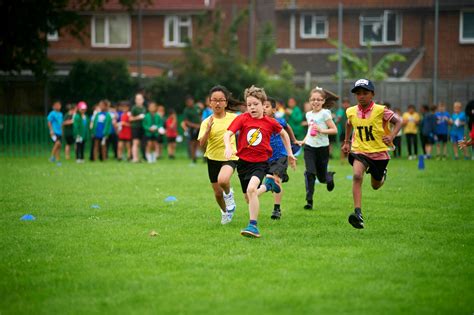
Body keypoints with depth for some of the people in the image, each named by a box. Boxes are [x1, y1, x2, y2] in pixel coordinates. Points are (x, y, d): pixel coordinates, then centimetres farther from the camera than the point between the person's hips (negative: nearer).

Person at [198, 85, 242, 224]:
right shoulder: (206, 122, -7)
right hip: (213, 158, 2)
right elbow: (202, 145, -16)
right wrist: (208, 129, -27)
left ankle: (229, 194, 1)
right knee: (218, 193, 10)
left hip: (229, 157, -2)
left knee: (222, 180, -33)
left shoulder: (233, 118, -5)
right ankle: (225, 212, 40)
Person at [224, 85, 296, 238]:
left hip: (260, 162, -3)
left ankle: (253, 226, -24)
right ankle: (268, 185, 46)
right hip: (243, 161, 3)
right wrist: (228, 147, -39)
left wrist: (289, 153, 17)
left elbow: (283, 134, 15)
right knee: (249, 199, 15)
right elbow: (227, 134, -18)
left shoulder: (270, 122, -5)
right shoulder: (242, 118, -7)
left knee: (251, 189, -30)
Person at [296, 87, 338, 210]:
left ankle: (330, 176, 43)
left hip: (322, 147, -3)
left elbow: (334, 130, -10)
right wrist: (303, 141, 10)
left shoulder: (325, 113, -7)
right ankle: (309, 201, -11)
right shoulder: (309, 114, 10)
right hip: (309, 147, 3)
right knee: (309, 173, -14)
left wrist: (321, 130, -22)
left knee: (322, 178, 5)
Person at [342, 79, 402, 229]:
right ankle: (358, 214, -33)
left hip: (379, 152, -1)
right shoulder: (352, 112, -2)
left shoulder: (380, 111, -14)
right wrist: (347, 141, 20)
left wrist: (391, 136, -20)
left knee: (375, 185, 16)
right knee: (357, 176, -28)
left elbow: (398, 121, -5)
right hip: (359, 151, 1)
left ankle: (382, 174, 55)